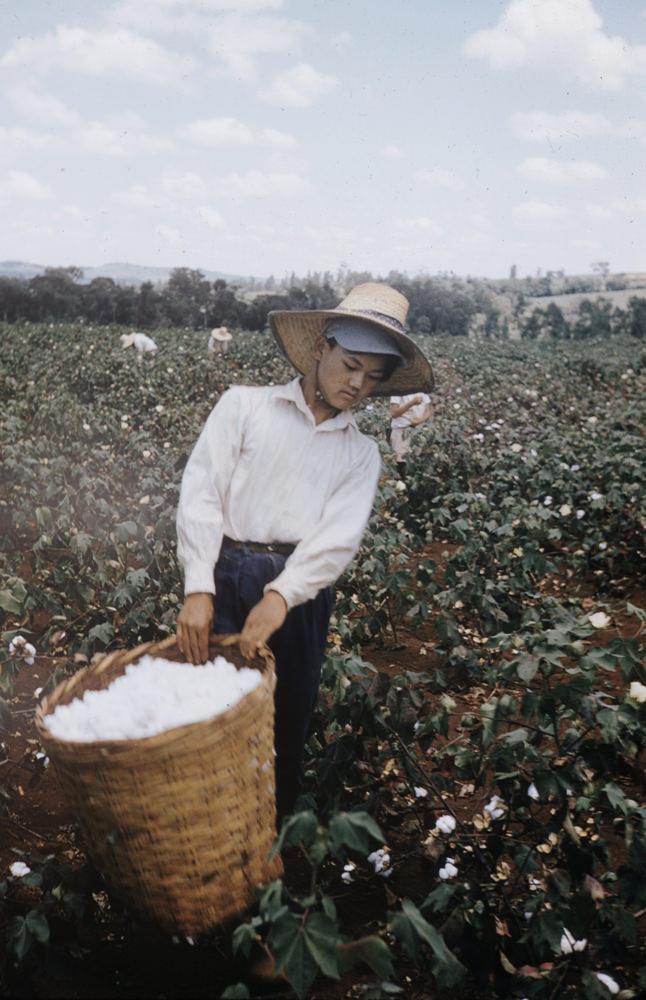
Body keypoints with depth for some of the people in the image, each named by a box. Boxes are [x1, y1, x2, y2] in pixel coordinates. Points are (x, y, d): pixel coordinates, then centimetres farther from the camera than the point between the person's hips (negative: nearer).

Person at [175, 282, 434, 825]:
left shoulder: (361, 453, 12)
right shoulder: (245, 404, 5)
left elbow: (338, 537, -3)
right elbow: (202, 492, -3)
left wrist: (281, 596, -19)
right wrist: (198, 588, -13)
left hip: (300, 590, 2)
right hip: (226, 575, -2)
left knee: (290, 723, 10)